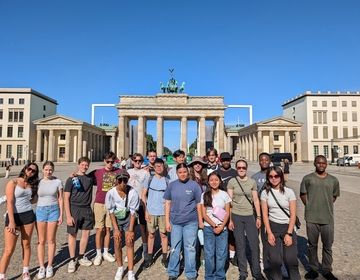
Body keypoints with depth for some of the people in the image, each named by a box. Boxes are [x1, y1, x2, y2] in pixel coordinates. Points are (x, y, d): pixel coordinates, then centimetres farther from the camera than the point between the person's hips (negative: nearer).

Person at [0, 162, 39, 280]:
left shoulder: (31, 185, 9)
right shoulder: (13, 182, -8)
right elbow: (9, 202, -14)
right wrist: (12, 221, -19)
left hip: (28, 215, 5)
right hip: (13, 216, -4)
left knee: (26, 244, 12)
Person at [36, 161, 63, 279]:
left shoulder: (57, 181, -2)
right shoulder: (38, 182, 1)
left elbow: (60, 199, 0)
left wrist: (61, 215, -3)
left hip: (53, 210, -1)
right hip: (40, 210, 1)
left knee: (51, 240, 7)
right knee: (41, 241, 6)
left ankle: (49, 266, 21)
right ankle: (41, 267, 19)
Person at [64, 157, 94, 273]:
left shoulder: (90, 178, 6)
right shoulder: (71, 179, -5)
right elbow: (66, 199, -6)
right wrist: (68, 216, -12)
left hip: (87, 209, 4)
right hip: (74, 209, -4)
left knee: (86, 233, 10)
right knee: (72, 234, 5)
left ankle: (81, 257, 28)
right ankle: (72, 260, 21)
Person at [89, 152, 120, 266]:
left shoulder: (118, 172, 2)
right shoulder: (97, 172, -1)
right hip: (99, 204, -1)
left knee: (108, 229, 12)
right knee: (99, 229, 5)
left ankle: (106, 253, 27)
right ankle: (98, 254, 20)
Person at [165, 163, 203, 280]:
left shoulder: (194, 185, -5)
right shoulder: (172, 185, 0)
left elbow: (198, 204, 0)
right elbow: (168, 203, 4)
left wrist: (200, 221, 2)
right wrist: (167, 221, 1)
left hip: (191, 222, -2)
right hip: (175, 222, 2)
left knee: (190, 248, 9)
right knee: (174, 248, 14)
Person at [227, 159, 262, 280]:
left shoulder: (252, 182, 3)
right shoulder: (232, 182, -3)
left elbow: (256, 200, 6)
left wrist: (258, 217, 1)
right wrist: (229, 219, -6)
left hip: (250, 216, 2)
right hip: (236, 216, -1)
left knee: (254, 244, 5)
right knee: (240, 245, 8)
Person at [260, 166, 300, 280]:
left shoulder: (289, 192, -5)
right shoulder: (265, 193, -1)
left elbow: (293, 214, -5)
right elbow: (265, 214, 0)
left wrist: (289, 234, -10)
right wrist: (269, 233, -5)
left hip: (288, 227, -1)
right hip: (272, 227, 1)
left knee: (291, 260, -4)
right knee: (275, 260, 2)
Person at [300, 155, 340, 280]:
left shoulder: (333, 180, 5)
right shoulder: (307, 178, -1)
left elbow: (334, 196, 16)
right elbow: (302, 194, 6)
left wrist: (327, 206, 7)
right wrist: (310, 206, 0)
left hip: (328, 218, 1)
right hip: (312, 218, -1)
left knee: (327, 245, 10)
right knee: (312, 245, 11)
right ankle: (313, 269, 27)